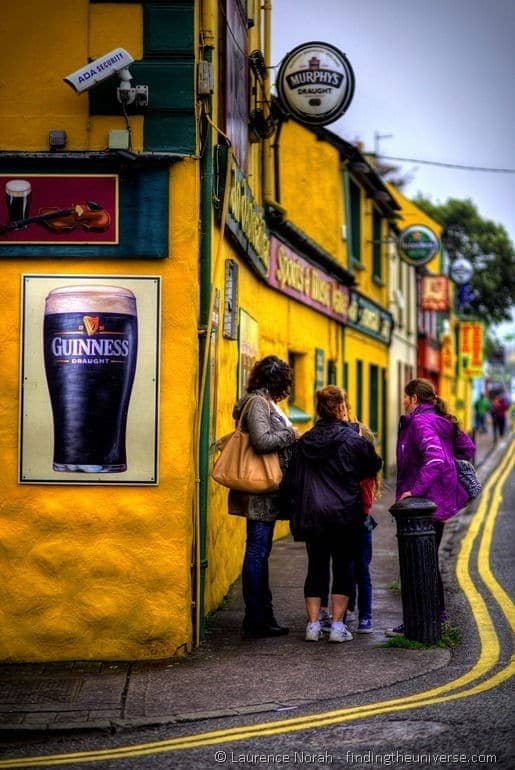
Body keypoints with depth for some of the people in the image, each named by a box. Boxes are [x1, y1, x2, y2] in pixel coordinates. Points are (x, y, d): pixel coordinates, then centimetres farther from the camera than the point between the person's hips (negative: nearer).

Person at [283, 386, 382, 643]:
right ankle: (337, 626, 2)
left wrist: (296, 510, 17)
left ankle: (313, 625, 8)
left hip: (311, 515, 3)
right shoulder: (353, 439, -8)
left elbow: (291, 481, 6)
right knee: (343, 567, 5)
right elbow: (373, 466, 4)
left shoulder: (304, 441, 4)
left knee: (316, 567, 10)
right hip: (345, 514, -3)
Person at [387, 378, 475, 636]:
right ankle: (437, 613, 27)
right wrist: (454, 472, 21)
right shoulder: (442, 421, 13)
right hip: (439, 502, 10)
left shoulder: (420, 422, -16)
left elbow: (435, 458, -29)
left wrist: (415, 489, -28)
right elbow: (467, 447, 21)